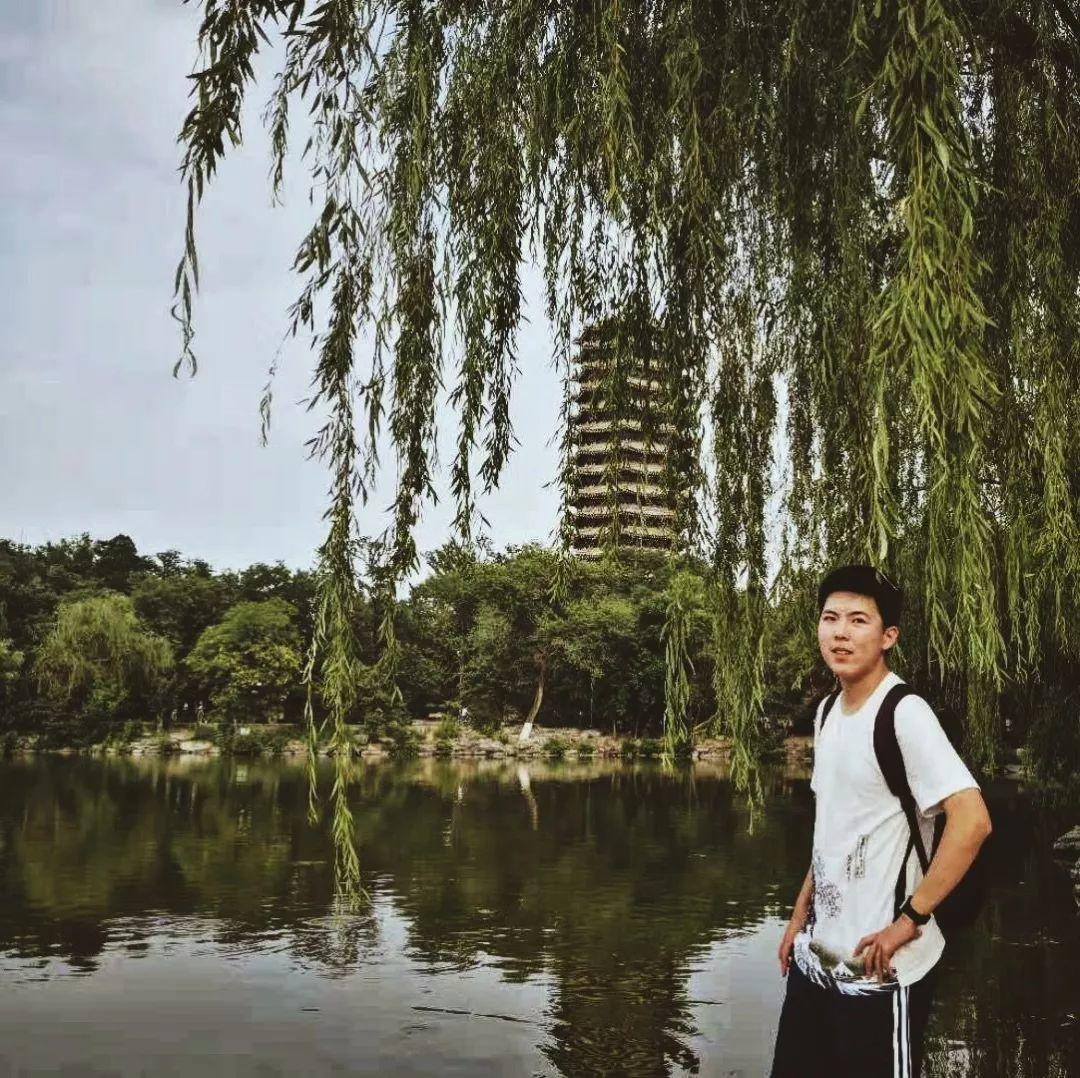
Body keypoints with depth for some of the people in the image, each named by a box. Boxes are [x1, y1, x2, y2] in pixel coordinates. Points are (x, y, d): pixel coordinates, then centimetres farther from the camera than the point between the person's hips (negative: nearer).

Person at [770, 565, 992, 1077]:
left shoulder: (904, 714, -18)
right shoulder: (827, 711, 7)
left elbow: (972, 820, -26)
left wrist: (908, 921, -22)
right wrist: (801, 913, 15)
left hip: (879, 969, -7)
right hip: (816, 957, 8)